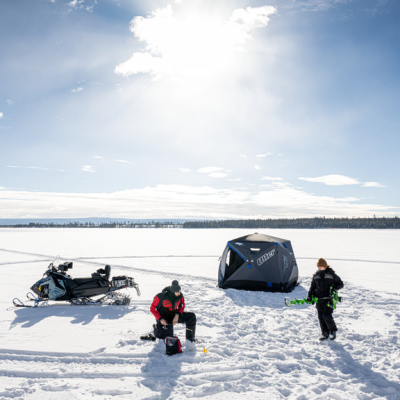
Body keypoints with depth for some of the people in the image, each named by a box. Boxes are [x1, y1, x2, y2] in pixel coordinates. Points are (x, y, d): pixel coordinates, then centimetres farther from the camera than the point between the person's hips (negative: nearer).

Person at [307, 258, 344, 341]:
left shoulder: (331, 274, -5)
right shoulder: (316, 275, 8)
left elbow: (340, 284, 1)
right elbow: (312, 286, 17)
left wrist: (334, 288, -19)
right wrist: (310, 295, 2)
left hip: (329, 299, -5)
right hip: (319, 299, 5)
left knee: (326, 316, -14)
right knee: (321, 317, 6)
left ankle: (333, 331, 11)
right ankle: (325, 334, 21)